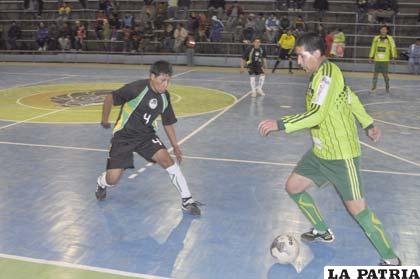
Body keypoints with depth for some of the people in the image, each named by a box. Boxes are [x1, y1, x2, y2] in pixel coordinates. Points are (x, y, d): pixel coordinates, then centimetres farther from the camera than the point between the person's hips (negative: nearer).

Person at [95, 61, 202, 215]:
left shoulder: (165, 97, -3)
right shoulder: (137, 88, -22)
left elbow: (168, 123, 10)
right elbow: (109, 98, -13)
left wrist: (175, 146, 11)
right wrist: (105, 120, -16)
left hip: (146, 135, 4)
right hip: (124, 135, -4)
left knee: (166, 159, -20)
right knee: (113, 179, -8)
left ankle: (187, 200, -10)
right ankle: (101, 183, 32)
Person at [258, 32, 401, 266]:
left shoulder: (327, 73, -22)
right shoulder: (324, 73, 7)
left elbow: (317, 115, -32)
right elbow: (351, 98, 18)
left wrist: (280, 124, -29)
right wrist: (368, 125, 25)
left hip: (342, 155, -9)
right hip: (320, 152, 9)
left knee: (357, 209, -5)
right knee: (293, 187, 11)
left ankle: (391, 260, 14)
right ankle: (323, 232, 32)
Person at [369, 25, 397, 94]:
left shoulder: (389, 39, 0)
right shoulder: (376, 38, 7)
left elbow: (393, 47, 1)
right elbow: (373, 47, 15)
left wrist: (393, 57, -5)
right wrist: (371, 56, 15)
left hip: (385, 60, -2)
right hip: (377, 59, 2)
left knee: (385, 74, 2)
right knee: (375, 73, 0)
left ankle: (387, 87, 19)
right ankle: (373, 88, 6)